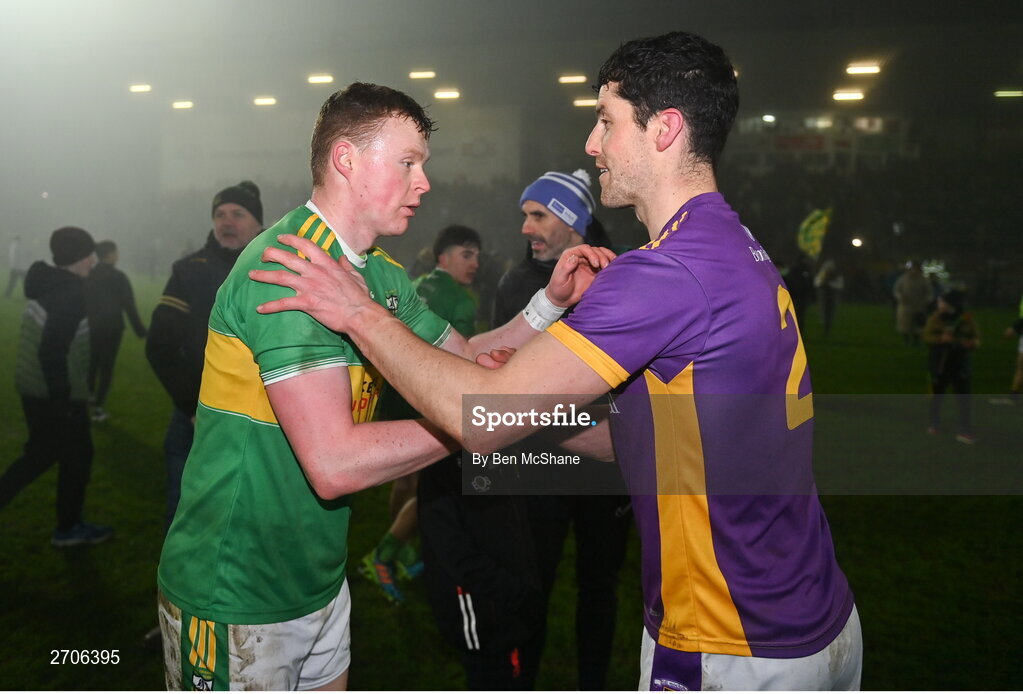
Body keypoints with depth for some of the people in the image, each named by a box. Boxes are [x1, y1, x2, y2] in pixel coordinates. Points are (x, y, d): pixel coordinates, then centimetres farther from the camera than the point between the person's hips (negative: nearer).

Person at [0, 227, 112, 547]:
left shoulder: (46, 284, 7)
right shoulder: (71, 294, -22)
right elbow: (52, 352, -28)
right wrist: (62, 400, -21)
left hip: (33, 386, 9)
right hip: (55, 394, -9)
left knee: (42, 453, 22)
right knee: (77, 456, 8)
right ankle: (69, 528, 23)